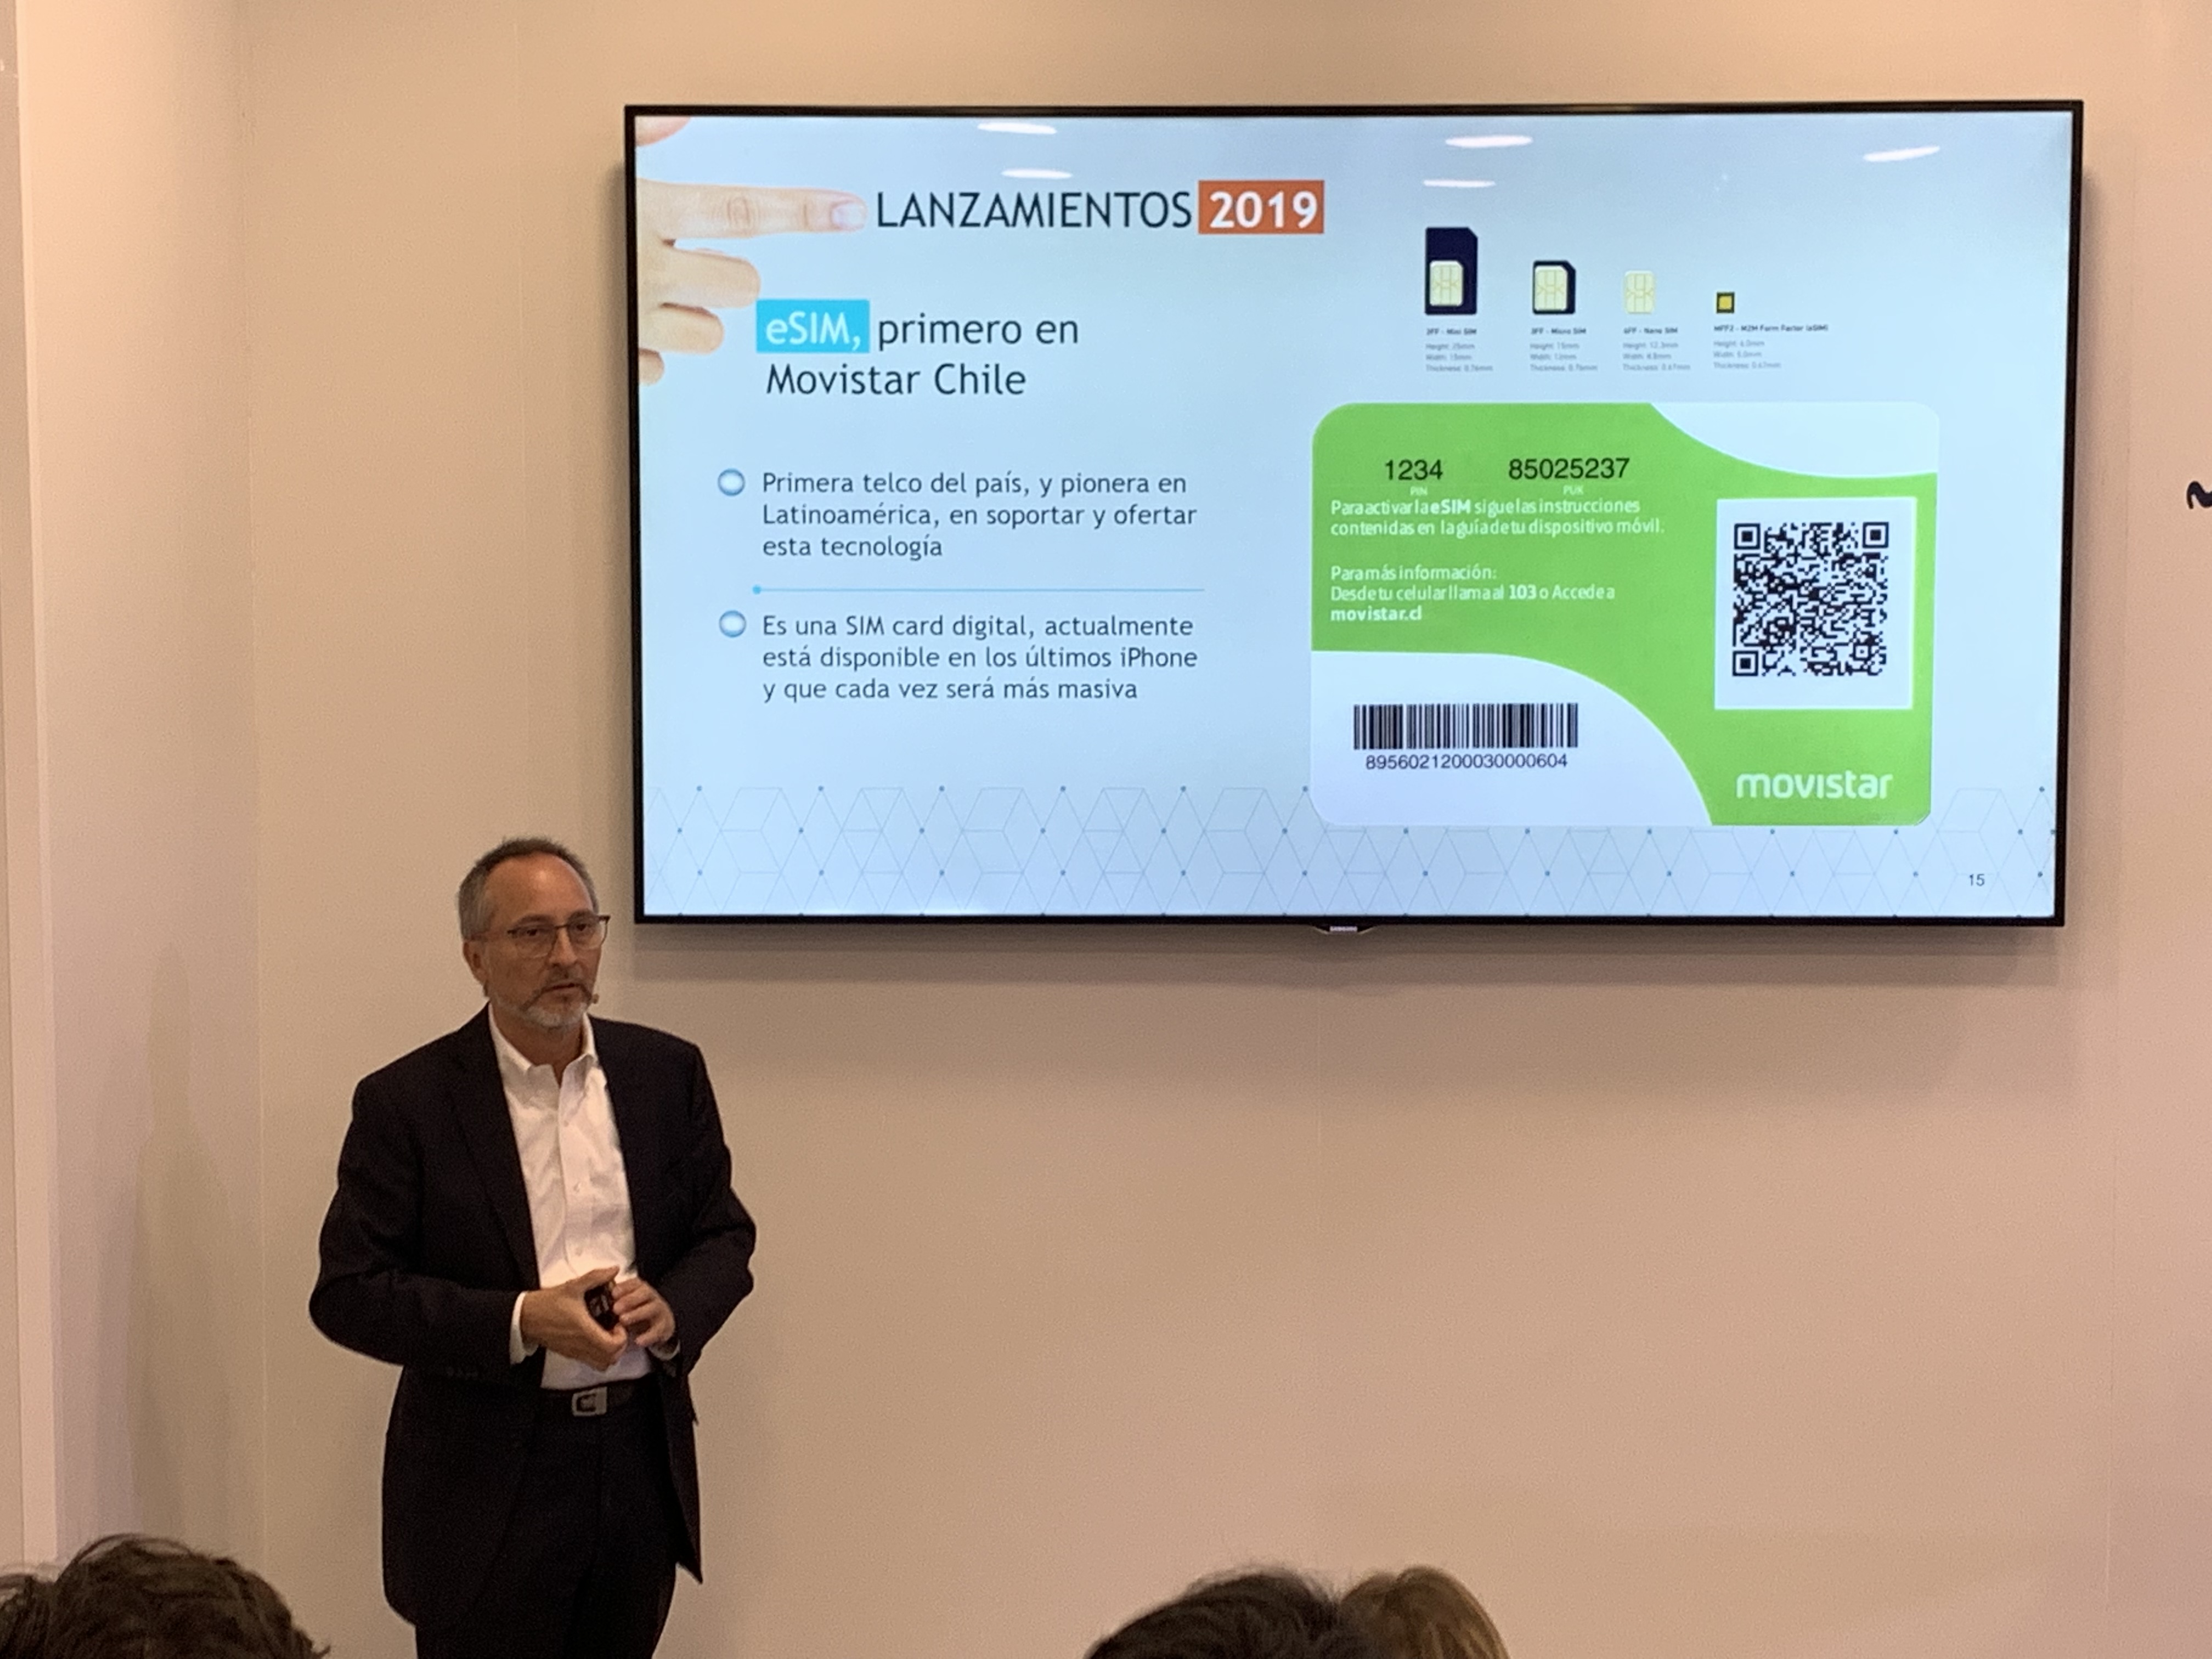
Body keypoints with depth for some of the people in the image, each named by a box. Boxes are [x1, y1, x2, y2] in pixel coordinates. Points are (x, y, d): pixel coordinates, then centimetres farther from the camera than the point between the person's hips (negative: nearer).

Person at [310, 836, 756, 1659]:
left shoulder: (668, 1072, 4)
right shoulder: (406, 1101, -6)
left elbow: (725, 1235, 10)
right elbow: (348, 1292, -9)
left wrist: (674, 1309, -12)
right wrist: (520, 1322, -20)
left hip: (643, 1463, 4)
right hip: (486, 1484, -3)